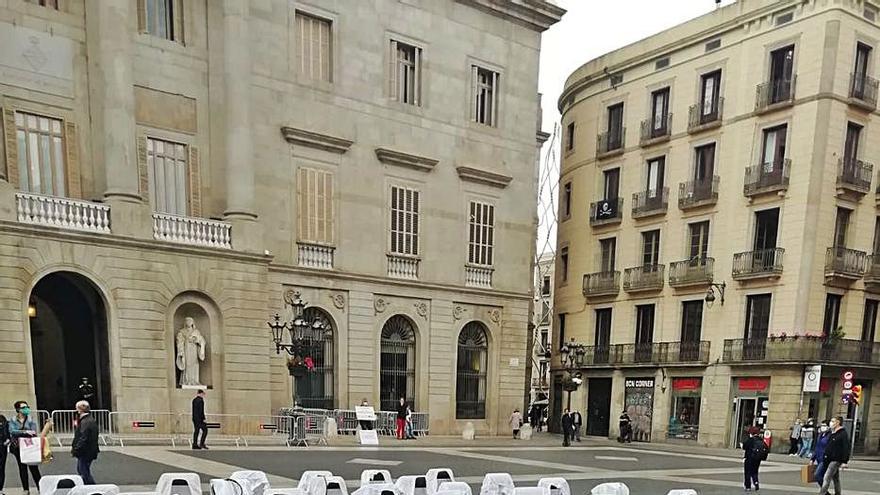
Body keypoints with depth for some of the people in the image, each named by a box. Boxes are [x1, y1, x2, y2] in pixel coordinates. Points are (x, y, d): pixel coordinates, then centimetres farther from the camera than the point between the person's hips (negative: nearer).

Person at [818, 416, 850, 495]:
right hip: (829, 460, 9)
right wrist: (824, 457, 21)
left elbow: (846, 449, -16)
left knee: (827, 478, -14)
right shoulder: (831, 434, 15)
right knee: (835, 479, 18)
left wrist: (844, 462, -20)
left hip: (836, 460, -9)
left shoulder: (843, 434, -11)